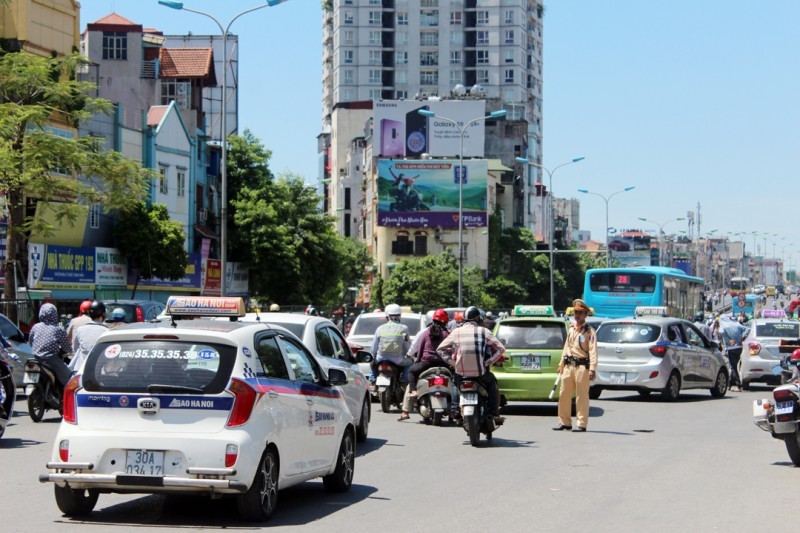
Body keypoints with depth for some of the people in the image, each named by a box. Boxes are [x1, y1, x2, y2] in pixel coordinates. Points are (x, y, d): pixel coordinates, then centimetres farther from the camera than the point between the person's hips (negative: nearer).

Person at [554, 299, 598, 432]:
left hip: (582, 366, -7)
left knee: (582, 396, -4)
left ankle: (582, 424, 0)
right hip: (569, 365, 7)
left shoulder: (589, 331, -5)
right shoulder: (571, 329, 17)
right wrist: (561, 364, 19)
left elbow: (593, 351, -10)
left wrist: (592, 369, -19)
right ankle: (564, 422, 16)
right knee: (564, 395, 8)